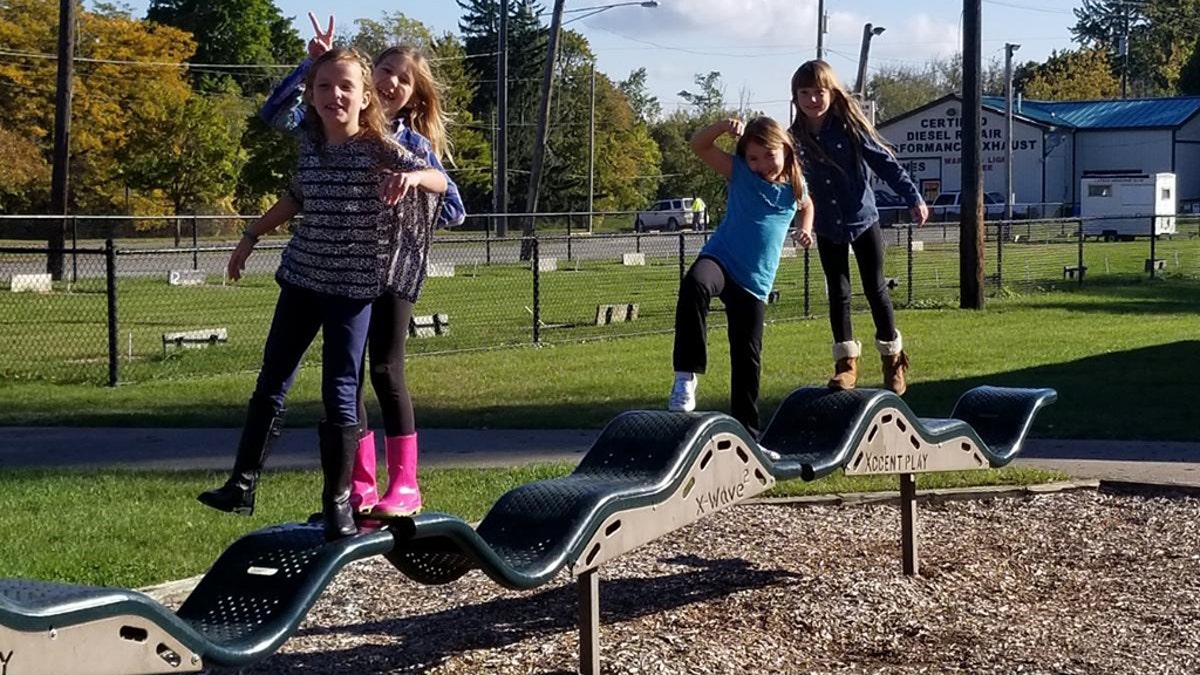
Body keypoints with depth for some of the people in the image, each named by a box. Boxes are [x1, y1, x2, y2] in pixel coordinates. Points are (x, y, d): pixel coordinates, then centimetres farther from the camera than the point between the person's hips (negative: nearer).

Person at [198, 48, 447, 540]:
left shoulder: (379, 150, -10)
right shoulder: (309, 144, 5)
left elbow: (439, 180, -20)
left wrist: (413, 177, -42)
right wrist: (251, 237, 28)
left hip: (353, 285, -5)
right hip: (301, 277, 5)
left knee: (340, 393, -4)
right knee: (271, 381, 8)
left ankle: (338, 501, 7)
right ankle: (243, 484, 16)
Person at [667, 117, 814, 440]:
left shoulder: (795, 186, 7)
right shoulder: (739, 172, -1)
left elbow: (807, 206, 31)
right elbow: (699, 145, -10)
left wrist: (806, 229, 11)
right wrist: (724, 126, -28)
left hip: (755, 282, 3)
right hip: (719, 259, -3)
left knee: (748, 359, 7)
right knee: (694, 286, -40)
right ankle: (686, 375, -35)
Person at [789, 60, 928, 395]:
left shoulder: (850, 126, -13)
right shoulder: (797, 137, -5)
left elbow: (885, 162, -13)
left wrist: (913, 198, -18)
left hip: (863, 220, -2)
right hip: (828, 228, 3)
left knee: (875, 289, 4)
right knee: (838, 294, 4)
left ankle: (893, 358, 20)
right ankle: (846, 362, 12)